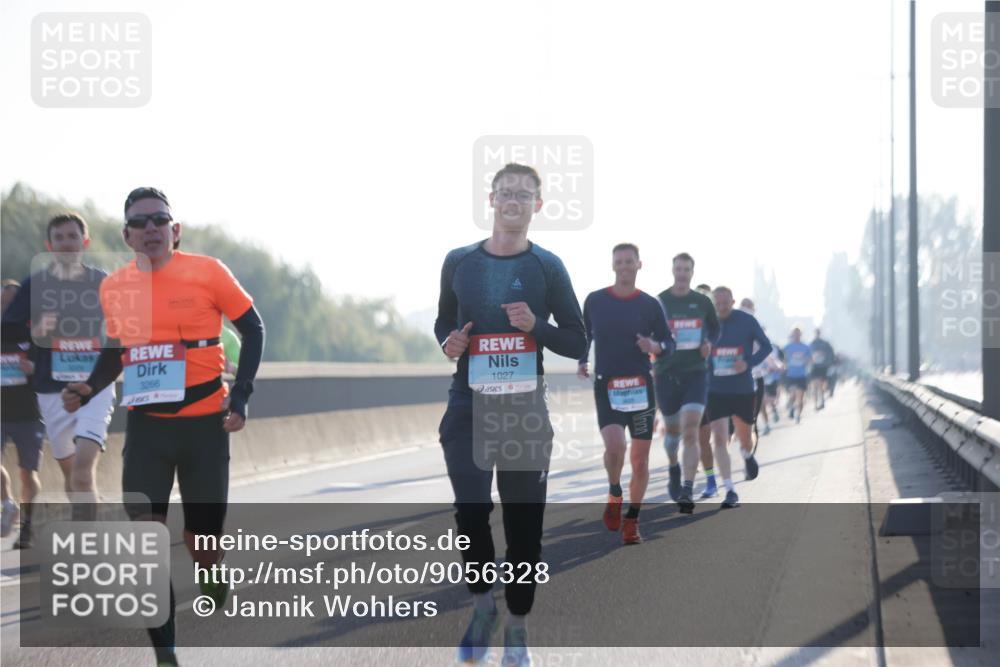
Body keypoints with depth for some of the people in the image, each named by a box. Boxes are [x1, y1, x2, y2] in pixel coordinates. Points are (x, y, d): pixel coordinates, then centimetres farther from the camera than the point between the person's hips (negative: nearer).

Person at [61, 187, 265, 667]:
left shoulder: (207, 272, -9)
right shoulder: (113, 288, 2)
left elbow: (253, 329, -1)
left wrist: (241, 395, -11)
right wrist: (89, 390, -1)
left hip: (203, 422, -2)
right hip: (146, 424, 2)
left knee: (202, 539, 6)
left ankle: (212, 581, 45)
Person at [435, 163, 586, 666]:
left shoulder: (547, 267, -1)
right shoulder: (459, 262, 4)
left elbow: (577, 343, 2)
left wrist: (535, 326, -16)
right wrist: (448, 341, -4)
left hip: (525, 410, -1)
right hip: (469, 405, 1)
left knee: (524, 522, 4)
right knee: (471, 511, -13)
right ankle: (483, 606, 10)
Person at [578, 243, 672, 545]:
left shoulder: (650, 305, 3)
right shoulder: (594, 301, 4)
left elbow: (669, 343, 8)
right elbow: (584, 336, 17)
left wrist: (655, 346, -14)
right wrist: (582, 362, 1)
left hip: (641, 387, 1)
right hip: (606, 386, -1)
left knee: (640, 461, 3)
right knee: (614, 445, -24)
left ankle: (632, 520, 20)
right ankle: (614, 494, 6)